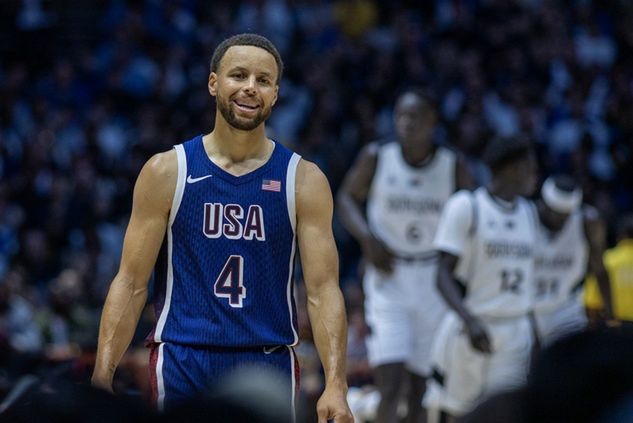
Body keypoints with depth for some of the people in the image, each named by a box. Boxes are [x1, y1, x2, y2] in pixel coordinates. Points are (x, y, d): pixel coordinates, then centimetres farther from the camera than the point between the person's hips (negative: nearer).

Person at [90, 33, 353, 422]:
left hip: (269, 362, 1)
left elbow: (323, 290, -3)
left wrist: (336, 385, -16)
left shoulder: (303, 181, 3)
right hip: (183, 363, -1)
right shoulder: (167, 172, 1)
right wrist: (101, 379, -9)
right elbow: (131, 284, 1)